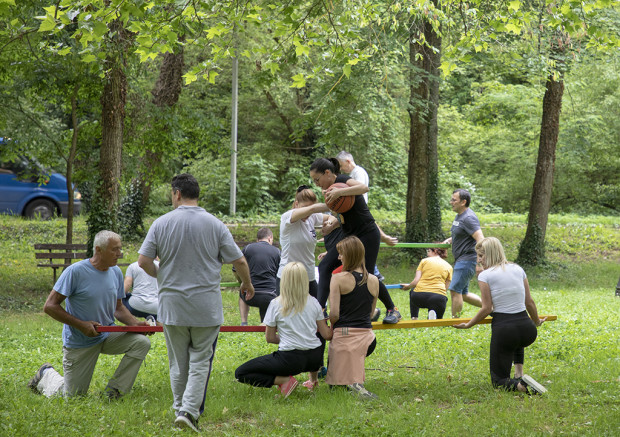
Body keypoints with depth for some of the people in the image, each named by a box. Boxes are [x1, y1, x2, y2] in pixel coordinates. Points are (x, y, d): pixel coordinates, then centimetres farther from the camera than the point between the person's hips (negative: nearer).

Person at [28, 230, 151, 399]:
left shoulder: (116, 272, 1)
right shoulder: (75, 271, -18)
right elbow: (50, 306, -17)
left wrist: (136, 323, -8)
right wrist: (81, 325, -23)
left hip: (108, 335, 5)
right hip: (79, 342, -5)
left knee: (142, 342, -20)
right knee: (73, 396, 2)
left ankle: (114, 391, -10)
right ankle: (47, 374, 34)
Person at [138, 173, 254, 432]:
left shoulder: (161, 224, -2)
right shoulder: (214, 225, -2)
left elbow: (143, 261, -3)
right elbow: (239, 261, 0)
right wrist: (247, 285, 19)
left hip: (171, 305, 1)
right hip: (206, 308, -1)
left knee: (178, 363, 12)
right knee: (200, 361, 3)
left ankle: (181, 410, 19)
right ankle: (189, 410, -9)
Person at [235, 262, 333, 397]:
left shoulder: (276, 304, -6)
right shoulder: (313, 302, 2)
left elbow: (270, 338, 0)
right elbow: (327, 335, 5)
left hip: (290, 359, -6)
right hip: (315, 358, 6)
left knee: (240, 373, 1)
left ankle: (285, 380, -12)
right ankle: (313, 379, 30)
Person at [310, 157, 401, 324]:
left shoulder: (342, 180, -13)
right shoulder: (331, 188, 13)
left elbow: (364, 187, -34)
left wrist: (338, 192, -40)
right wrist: (331, 225, 5)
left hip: (367, 235, -9)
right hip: (349, 236, 9)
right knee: (325, 266, -5)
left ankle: (392, 309, 12)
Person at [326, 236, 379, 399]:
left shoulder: (339, 278, -10)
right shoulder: (374, 281, 4)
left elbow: (334, 314, -13)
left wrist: (331, 325, 8)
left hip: (344, 334, -4)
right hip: (366, 335, 4)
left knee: (340, 382, 6)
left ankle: (355, 385, -22)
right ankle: (357, 382, -1)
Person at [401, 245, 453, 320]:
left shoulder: (424, 261, 13)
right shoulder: (448, 267, 17)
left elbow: (416, 281, 4)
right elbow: (446, 287, 12)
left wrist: (408, 286, 23)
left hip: (420, 297, 0)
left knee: (412, 292, 39)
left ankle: (414, 318, 21)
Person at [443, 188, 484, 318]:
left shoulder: (469, 218, -17)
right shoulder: (459, 216, 15)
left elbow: (480, 239, -25)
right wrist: (449, 240, 12)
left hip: (467, 260, -11)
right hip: (461, 260, 11)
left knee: (455, 291, -10)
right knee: (463, 293, 14)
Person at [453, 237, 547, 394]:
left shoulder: (485, 275, -4)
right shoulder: (518, 270, 11)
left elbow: (487, 309, -5)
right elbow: (529, 302, 16)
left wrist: (468, 324, 9)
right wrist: (537, 321, 33)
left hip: (503, 329, -5)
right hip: (527, 329, 5)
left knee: (499, 381, 11)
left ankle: (520, 385, -22)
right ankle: (519, 375, 23)